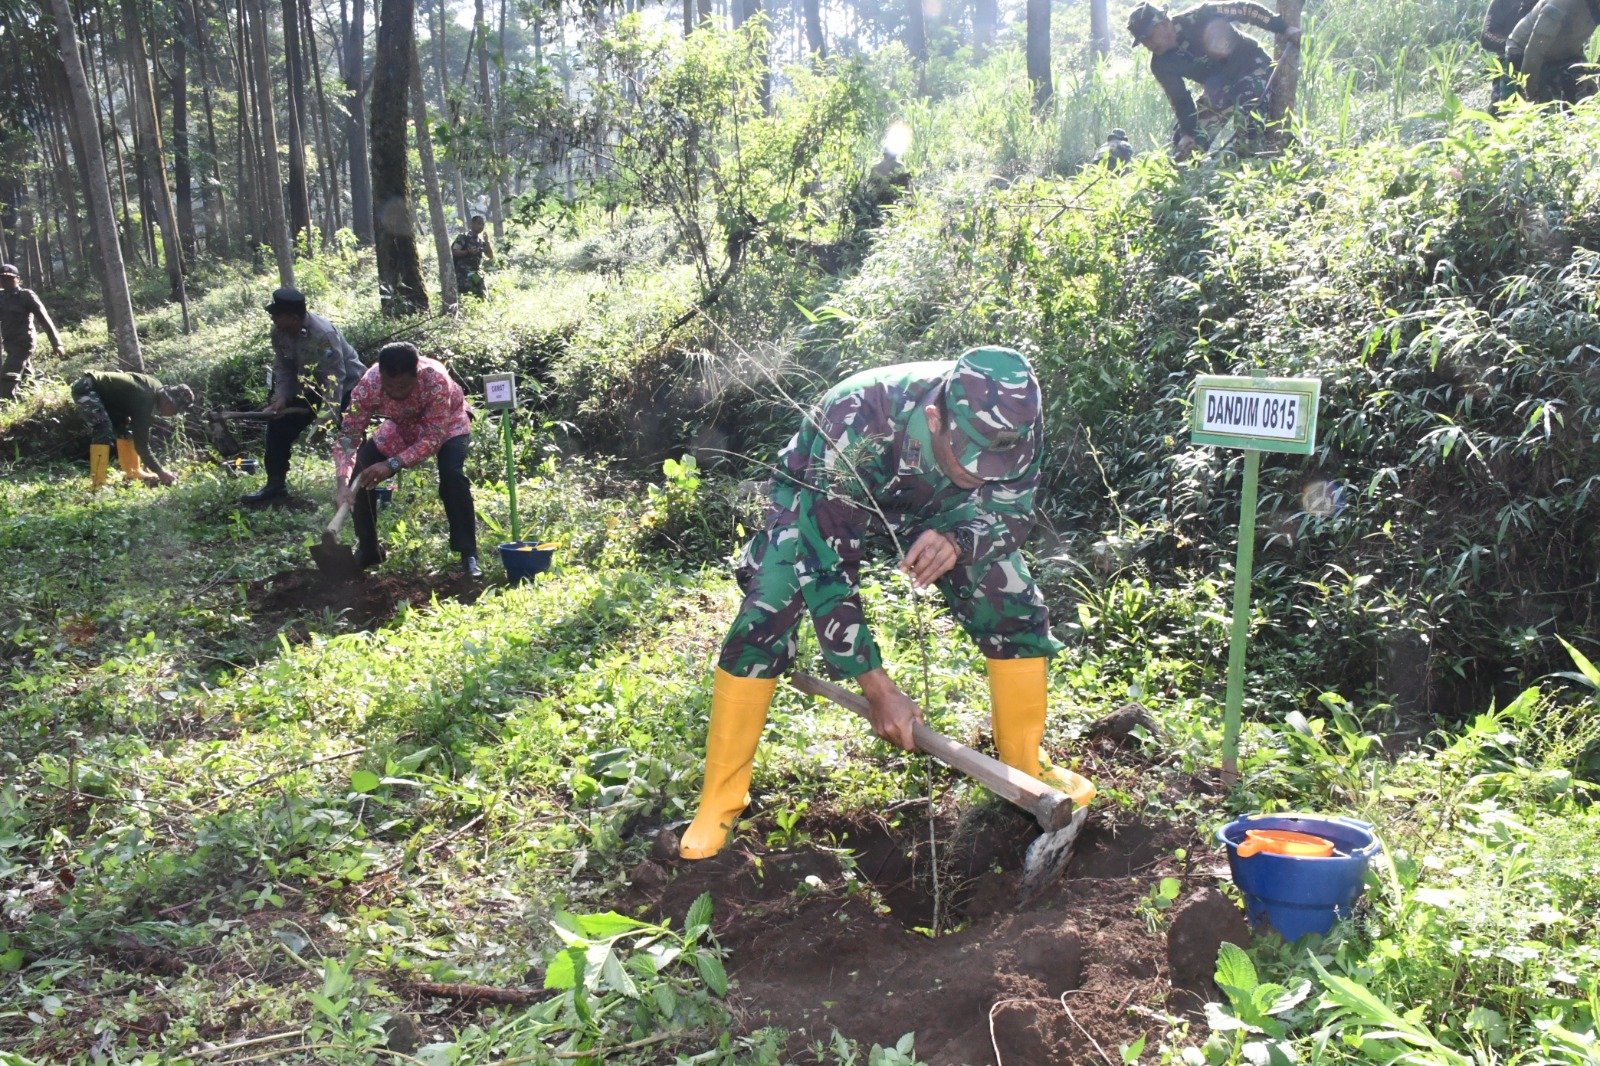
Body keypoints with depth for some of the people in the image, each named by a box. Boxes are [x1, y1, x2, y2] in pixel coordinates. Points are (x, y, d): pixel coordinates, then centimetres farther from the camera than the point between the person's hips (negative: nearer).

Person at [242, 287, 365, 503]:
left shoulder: (323, 335, -35)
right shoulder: (278, 332, -12)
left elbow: (335, 378, -36)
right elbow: (283, 367, -3)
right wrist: (281, 398, -18)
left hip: (347, 385, -7)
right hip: (312, 386, 7)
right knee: (279, 423, 3)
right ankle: (276, 483, 13)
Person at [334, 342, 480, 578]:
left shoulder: (436, 380, -41)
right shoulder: (368, 386, -33)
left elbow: (433, 438, -37)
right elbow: (348, 435, -29)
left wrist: (392, 464, -48)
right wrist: (344, 484, -43)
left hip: (446, 424, -3)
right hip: (402, 426, 3)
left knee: (452, 475, -29)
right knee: (360, 475, -11)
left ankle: (469, 555, -19)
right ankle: (368, 550, 9)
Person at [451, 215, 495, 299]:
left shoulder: (481, 241, 17)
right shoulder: (462, 237, 1)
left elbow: (491, 256, 12)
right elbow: (454, 252, -7)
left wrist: (487, 241, 2)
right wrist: (468, 252, -19)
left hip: (477, 275, 6)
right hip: (464, 274, -6)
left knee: (482, 297, 1)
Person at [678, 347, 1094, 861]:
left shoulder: (1010, 423, -32)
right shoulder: (849, 425, -43)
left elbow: (1012, 513, -15)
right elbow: (824, 566, -36)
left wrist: (957, 541, -40)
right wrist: (877, 688, -34)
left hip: (936, 509, 4)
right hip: (821, 508, -3)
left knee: (1017, 608, -11)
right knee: (762, 621, -21)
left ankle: (1026, 768, 11)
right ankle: (720, 799, -5)